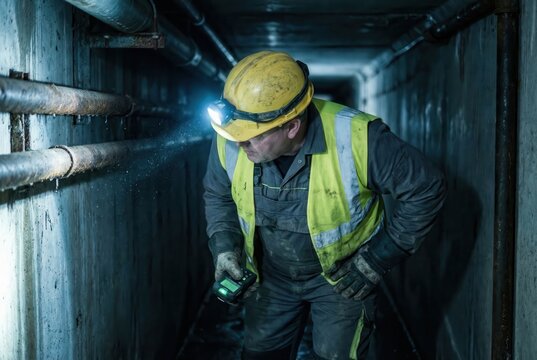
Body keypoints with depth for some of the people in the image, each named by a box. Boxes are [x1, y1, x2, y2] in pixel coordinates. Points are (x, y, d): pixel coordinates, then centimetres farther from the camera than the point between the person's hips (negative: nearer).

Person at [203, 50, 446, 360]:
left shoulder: (356, 138, -33)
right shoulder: (230, 141, -20)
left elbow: (426, 189, -21)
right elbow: (218, 195, 3)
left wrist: (376, 262, -19)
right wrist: (224, 246, -14)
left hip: (341, 277, -3)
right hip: (270, 276, 4)